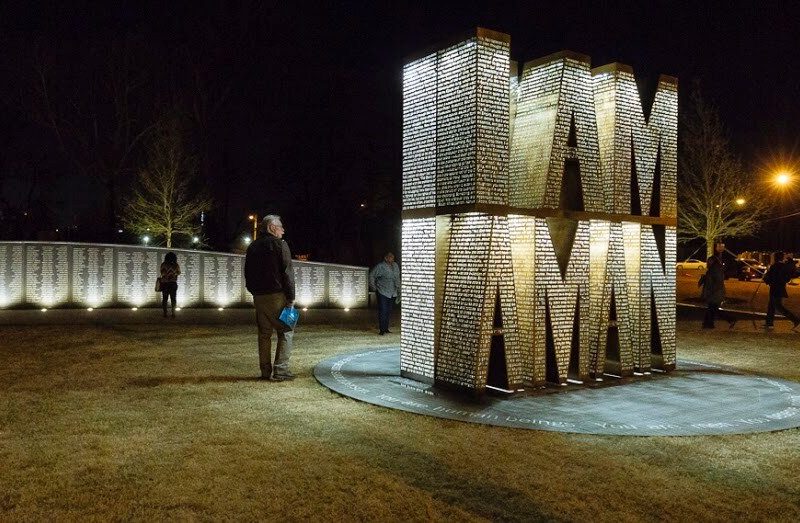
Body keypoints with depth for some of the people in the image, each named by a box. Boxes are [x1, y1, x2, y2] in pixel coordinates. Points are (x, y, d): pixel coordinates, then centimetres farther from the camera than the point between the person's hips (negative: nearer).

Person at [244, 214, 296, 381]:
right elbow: (287, 273, -12)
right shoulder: (280, 245, -6)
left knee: (264, 334, 11)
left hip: (258, 297, 7)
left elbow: (248, 274, 18)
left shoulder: (252, 247, 15)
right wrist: (291, 298, -9)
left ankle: (266, 371, 12)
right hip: (277, 295, -6)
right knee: (285, 332, 0)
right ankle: (280, 371, -6)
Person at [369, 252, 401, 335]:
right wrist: (373, 287, -5)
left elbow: (397, 278, 19)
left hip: (392, 293, 6)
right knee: (383, 311, -7)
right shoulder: (380, 266, -11)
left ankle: (386, 328, 20)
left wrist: (398, 289, 16)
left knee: (389, 312, 10)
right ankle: (381, 329, 0)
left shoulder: (395, 266, 9)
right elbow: (371, 275, -5)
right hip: (382, 293, -6)